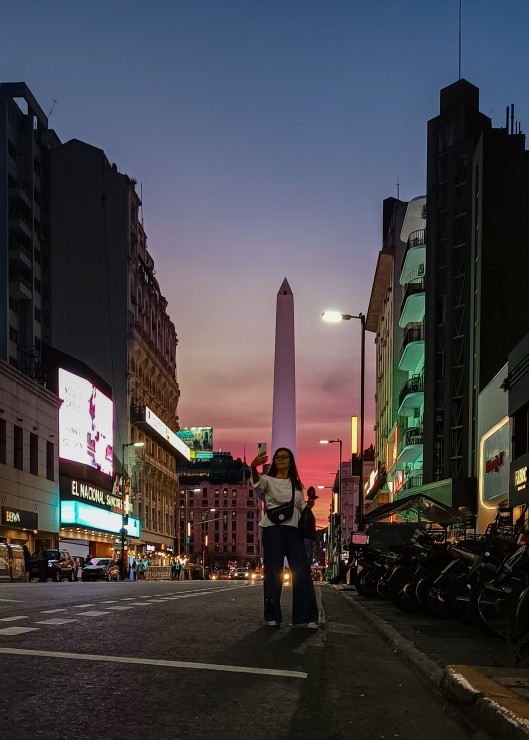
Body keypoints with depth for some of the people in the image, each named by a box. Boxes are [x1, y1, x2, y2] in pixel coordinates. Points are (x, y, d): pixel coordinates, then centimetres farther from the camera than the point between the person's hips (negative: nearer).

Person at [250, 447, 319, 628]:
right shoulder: (269, 480, 7)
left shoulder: (296, 485, 21)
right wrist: (253, 467, -40)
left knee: (302, 572, -6)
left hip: (294, 529, 3)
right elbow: (257, 482, -17)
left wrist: (308, 505, -2)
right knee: (273, 573, -4)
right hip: (273, 528, -3)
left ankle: (305, 617, -6)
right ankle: (272, 616, 2)